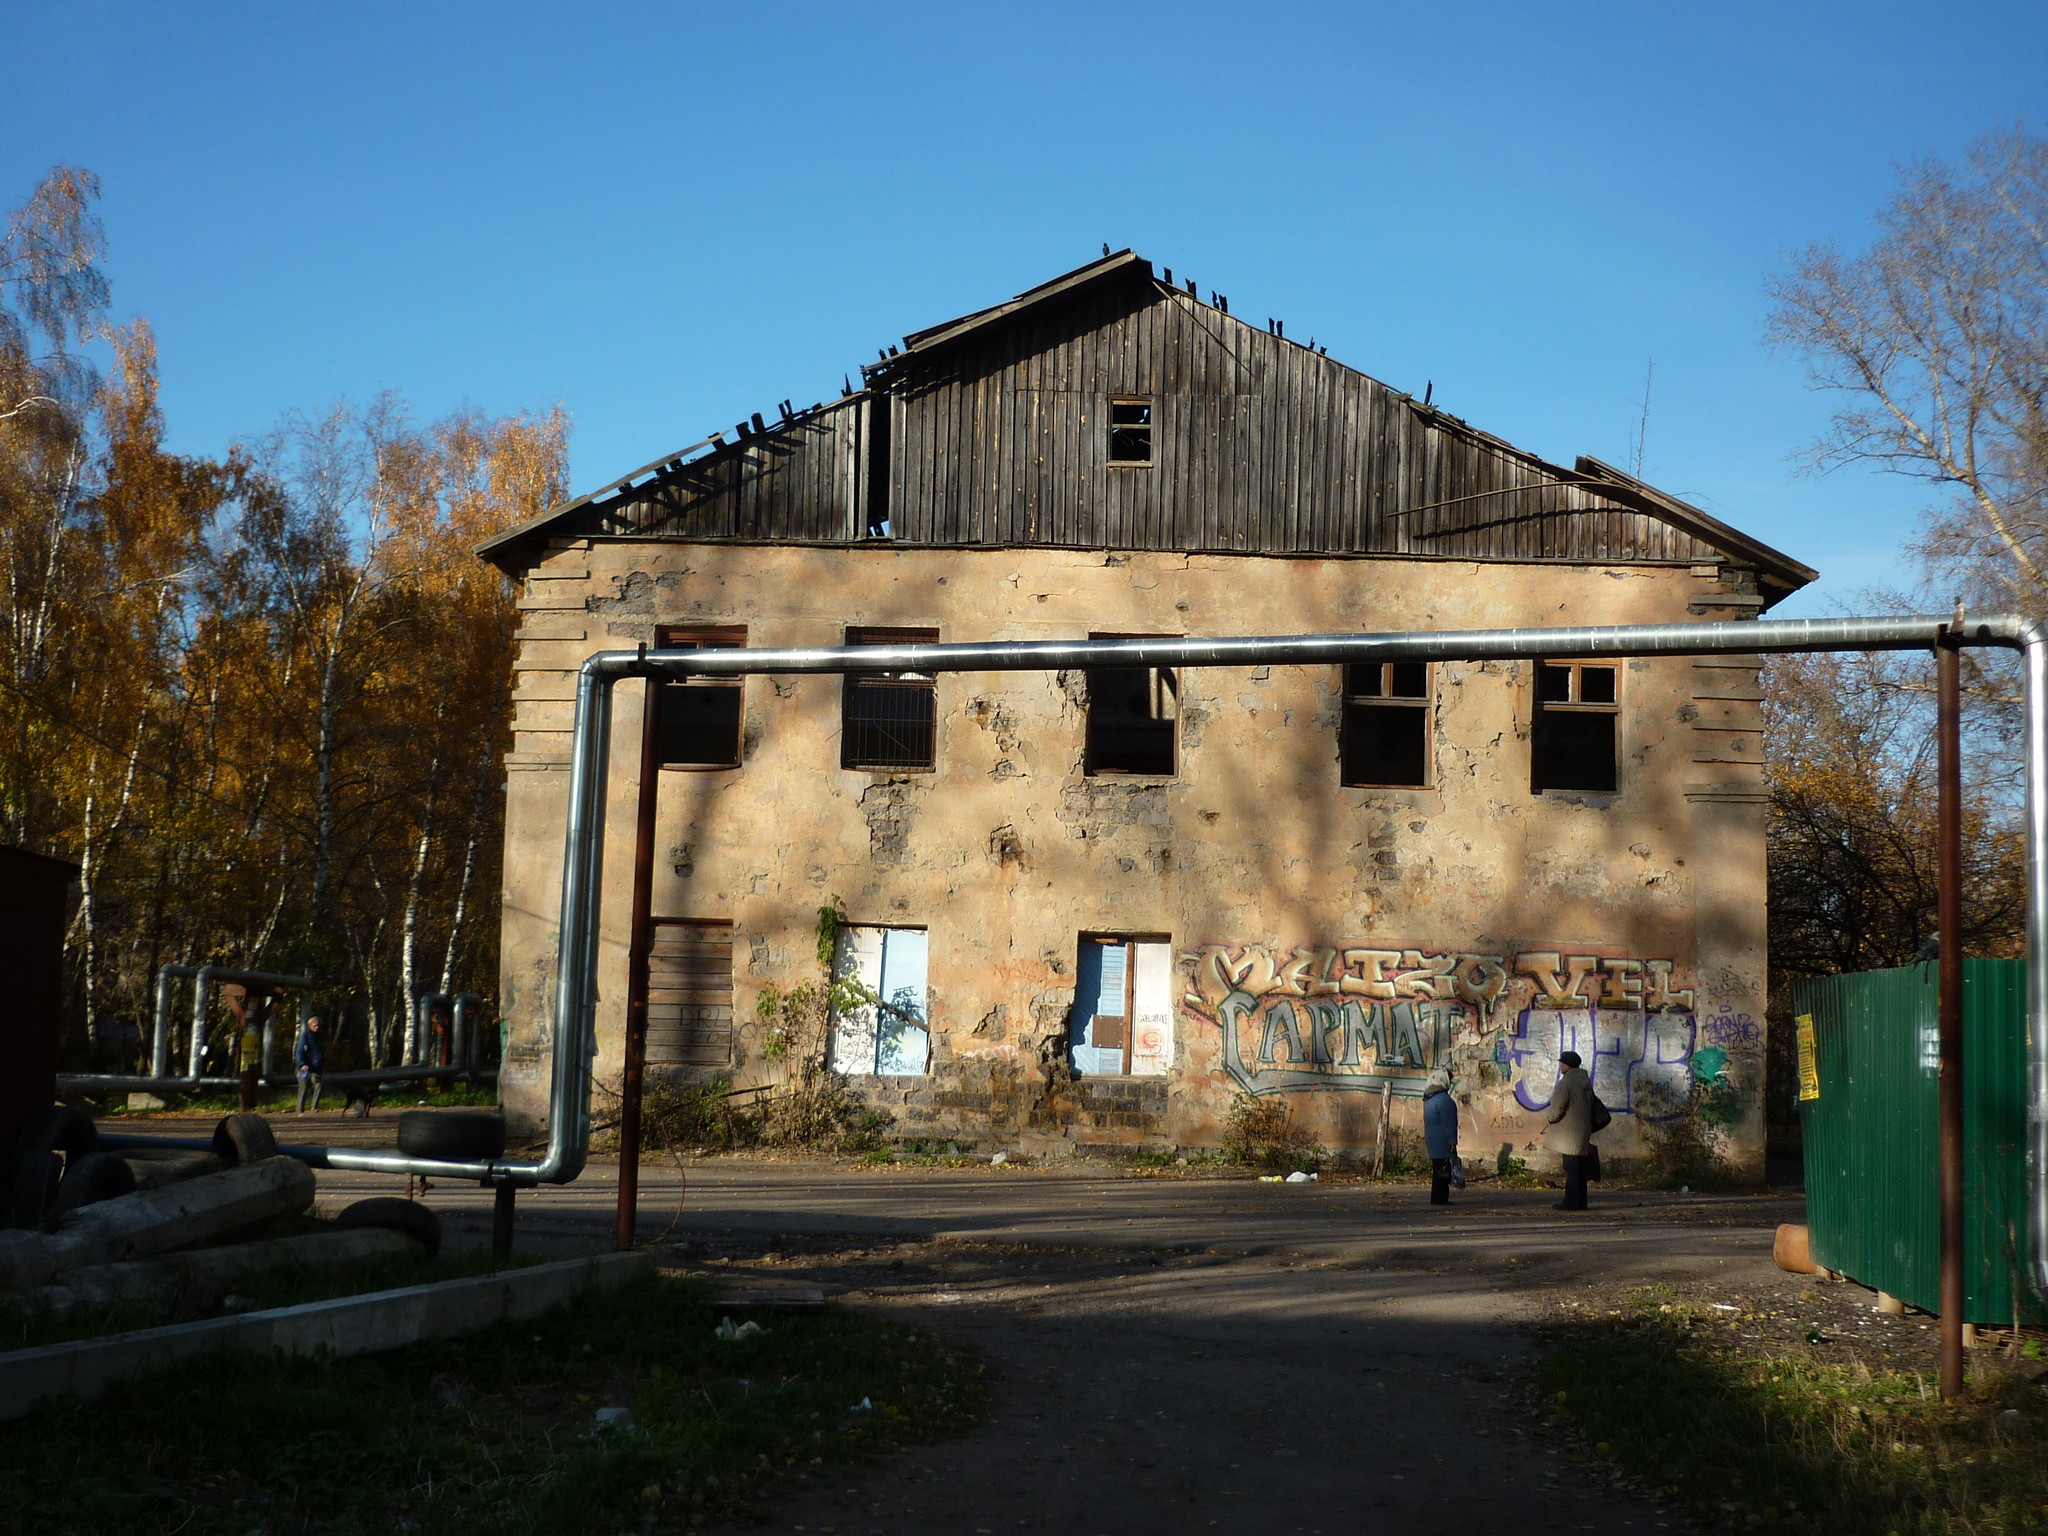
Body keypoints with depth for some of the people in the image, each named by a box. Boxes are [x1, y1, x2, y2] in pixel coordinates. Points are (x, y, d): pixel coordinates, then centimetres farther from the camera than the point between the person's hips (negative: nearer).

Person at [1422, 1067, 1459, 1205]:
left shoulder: (1428, 1099, 14)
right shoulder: (1444, 1100, -18)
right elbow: (1448, 1124, -19)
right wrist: (1452, 1143, -18)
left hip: (1432, 1141, 10)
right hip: (1443, 1142, -10)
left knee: (1438, 1171, 14)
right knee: (1443, 1171, -6)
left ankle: (1437, 1198, 16)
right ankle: (1439, 1198, -7)